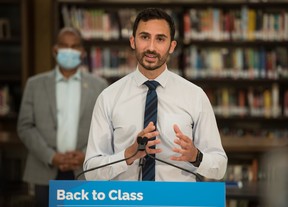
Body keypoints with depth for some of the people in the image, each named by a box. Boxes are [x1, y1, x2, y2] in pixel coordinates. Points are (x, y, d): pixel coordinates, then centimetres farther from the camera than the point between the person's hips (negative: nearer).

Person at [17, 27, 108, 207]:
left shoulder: (99, 86, 8)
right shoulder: (35, 84, 7)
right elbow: (25, 127, 2)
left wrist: (87, 155, -11)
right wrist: (51, 157, -10)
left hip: (86, 174, 0)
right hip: (47, 174, 0)